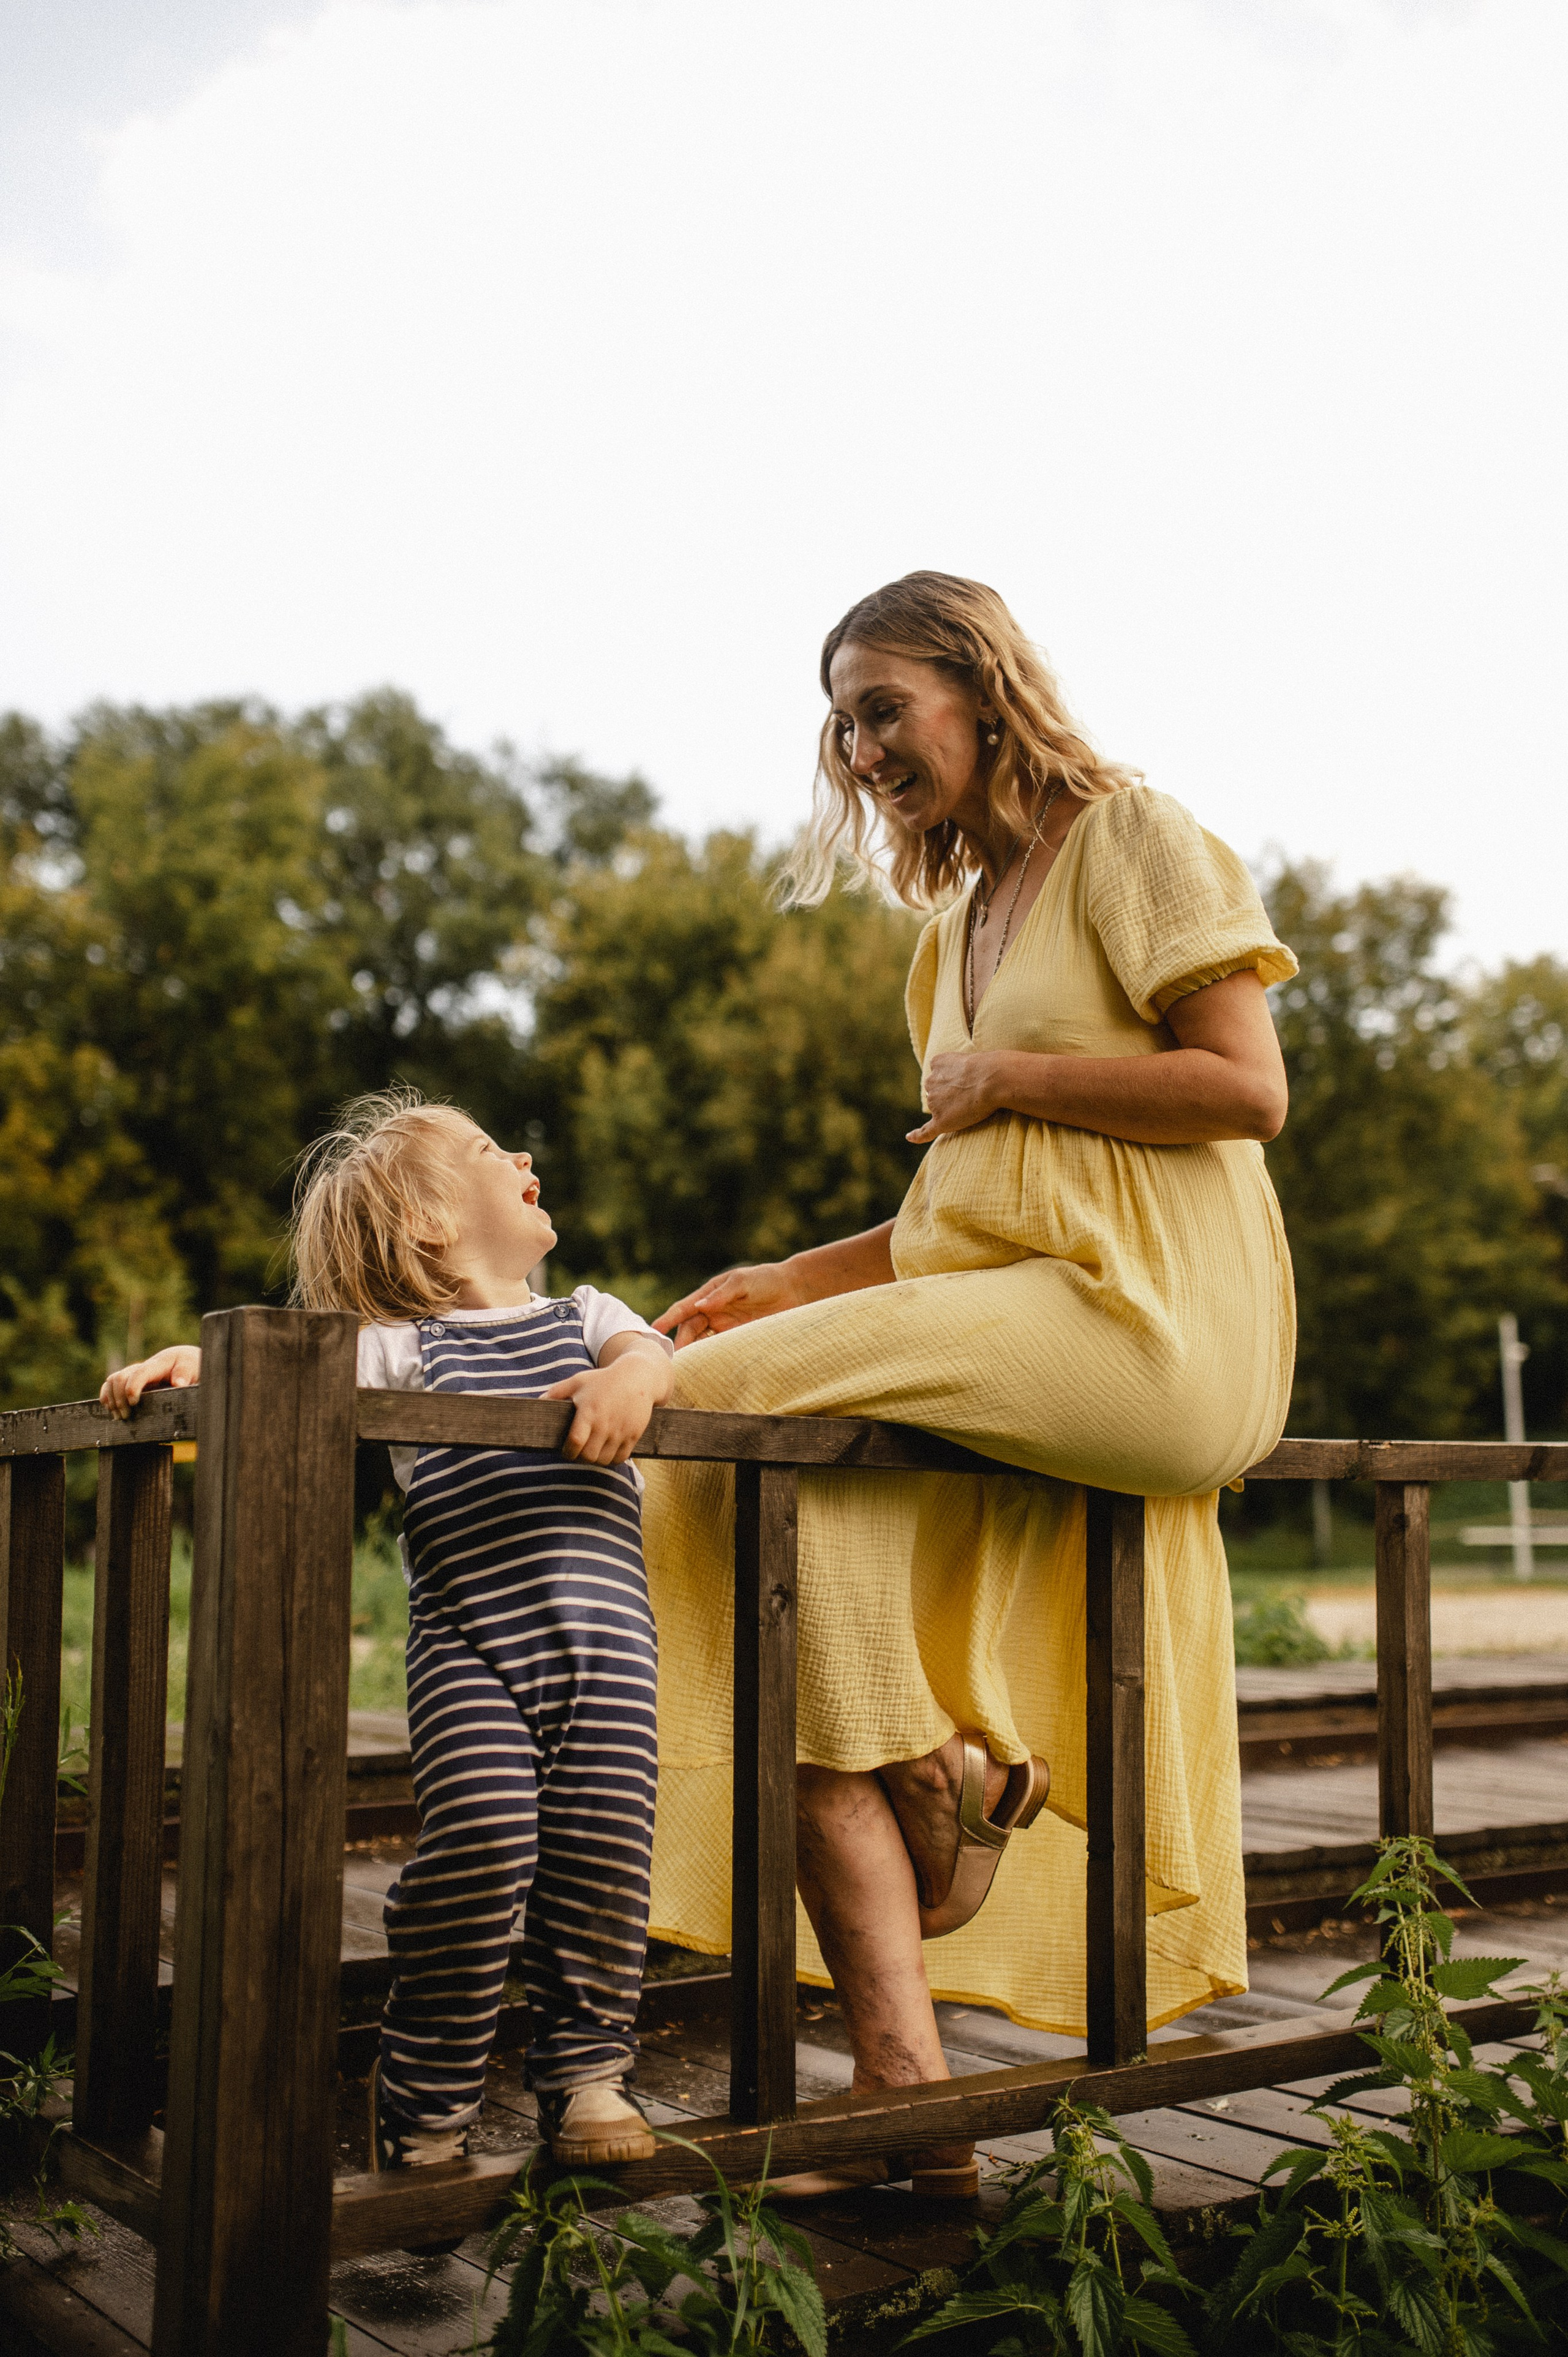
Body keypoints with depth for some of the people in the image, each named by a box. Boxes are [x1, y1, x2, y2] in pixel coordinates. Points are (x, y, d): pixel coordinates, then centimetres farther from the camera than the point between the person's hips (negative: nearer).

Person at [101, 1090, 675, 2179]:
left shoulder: (587, 1316, 24)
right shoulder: (402, 1346, 14)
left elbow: (651, 1349, 4)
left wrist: (632, 1379, -19)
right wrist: (199, 1362, -20)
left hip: (599, 1617, 3)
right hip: (465, 1629, -2)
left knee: (604, 1836, -6)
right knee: (483, 1833, -18)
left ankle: (588, 2069, 15)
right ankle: (428, 2096, 1)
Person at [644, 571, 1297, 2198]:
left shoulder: (1130, 837, 3)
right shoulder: (960, 921, 25)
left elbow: (1249, 1090, -9)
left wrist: (1011, 1075, -5)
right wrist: (789, 1285, 10)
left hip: (1147, 1326, -8)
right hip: (1003, 1337, 8)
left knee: (723, 1399, -21)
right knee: (780, 1511, -15)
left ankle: (934, 1765, -5)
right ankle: (905, 2090, -15)